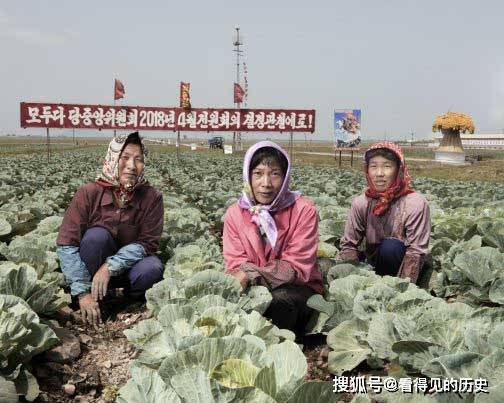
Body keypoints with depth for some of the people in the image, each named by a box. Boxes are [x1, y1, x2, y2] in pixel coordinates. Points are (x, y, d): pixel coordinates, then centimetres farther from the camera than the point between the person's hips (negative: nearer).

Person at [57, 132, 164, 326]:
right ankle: (90, 309, -15)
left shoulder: (152, 197, -15)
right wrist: (83, 292, -29)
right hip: (91, 266, 0)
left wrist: (109, 267, -30)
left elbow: (148, 243, -17)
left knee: (152, 268, -31)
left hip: (127, 265, 0)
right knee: (97, 235, -31)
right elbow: (66, 244, -22)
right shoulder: (89, 193, -19)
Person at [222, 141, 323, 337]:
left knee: (280, 298, -33)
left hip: (299, 289, -1)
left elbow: (297, 266, -15)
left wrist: (251, 275, -28)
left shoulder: (304, 210, -11)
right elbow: (235, 265, -5)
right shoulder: (234, 213, -2)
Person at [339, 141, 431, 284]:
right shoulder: (360, 202, -8)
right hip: (372, 267, 3)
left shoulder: (415, 204, -19)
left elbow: (415, 252, -21)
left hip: (400, 269, -3)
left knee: (390, 246, -32)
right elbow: (348, 244, -6)